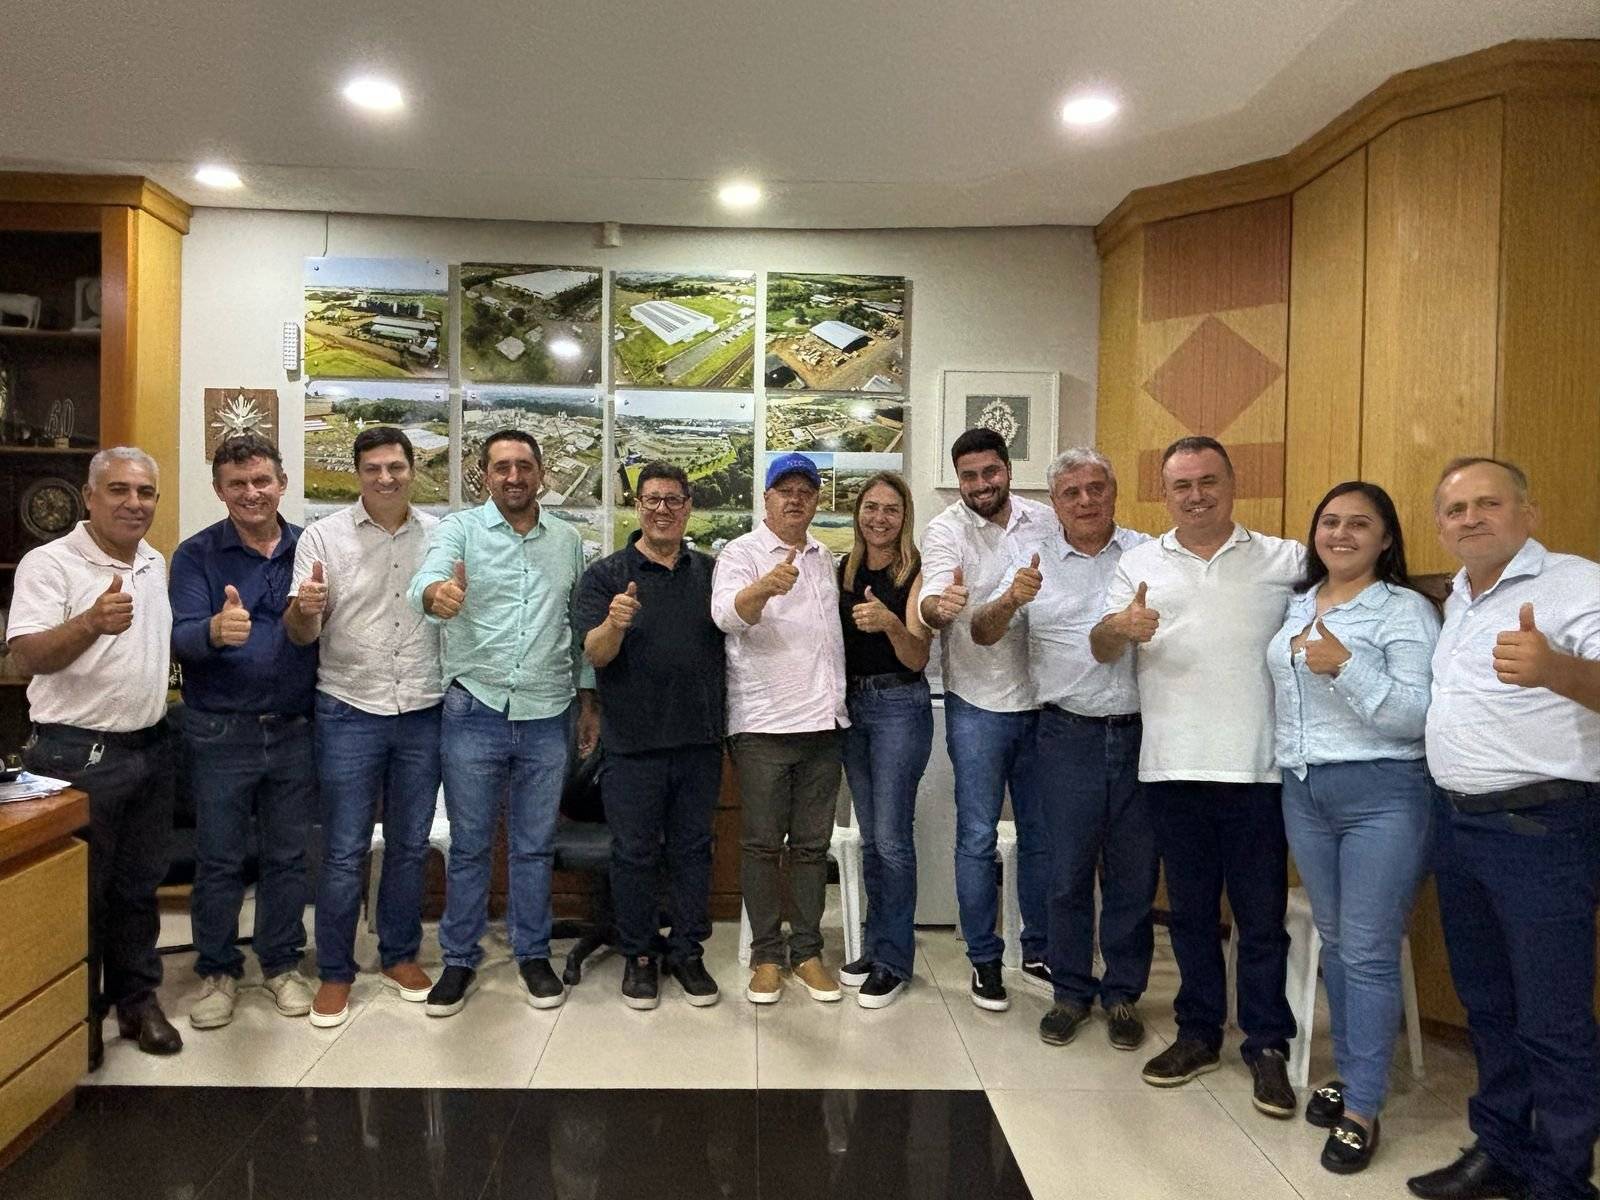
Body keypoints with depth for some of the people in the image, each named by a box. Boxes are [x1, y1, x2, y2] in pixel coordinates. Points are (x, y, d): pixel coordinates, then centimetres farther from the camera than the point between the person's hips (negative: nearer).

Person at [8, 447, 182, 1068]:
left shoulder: (156, 565, 10)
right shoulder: (48, 564, -11)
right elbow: (26, 657, -23)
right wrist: (91, 623, -38)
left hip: (150, 749, 6)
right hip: (77, 755, -6)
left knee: (139, 888, 16)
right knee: (78, 895, 6)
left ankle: (137, 999, 29)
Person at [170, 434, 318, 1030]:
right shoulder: (196, 555, -3)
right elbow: (182, 636, -15)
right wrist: (216, 630, -36)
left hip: (295, 729, 2)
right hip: (220, 733, -2)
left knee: (287, 856, 12)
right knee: (218, 860, 9)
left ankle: (281, 962, 28)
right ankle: (217, 970, 26)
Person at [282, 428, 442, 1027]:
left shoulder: (440, 535, 5)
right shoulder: (324, 536, -1)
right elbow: (300, 634, -4)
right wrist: (304, 607, -27)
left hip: (423, 713, 2)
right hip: (349, 712, -2)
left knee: (410, 845, 13)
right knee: (344, 851, 3)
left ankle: (399, 955, 29)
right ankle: (335, 972, 19)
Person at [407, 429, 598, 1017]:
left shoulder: (568, 541, 7)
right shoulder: (460, 529, -3)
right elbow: (424, 581, -23)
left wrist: (588, 700, 11)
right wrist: (438, 593, -47)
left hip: (547, 717, 2)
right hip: (474, 712, -2)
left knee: (534, 847, 13)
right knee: (469, 847, 9)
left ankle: (533, 955, 27)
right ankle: (460, 959, 25)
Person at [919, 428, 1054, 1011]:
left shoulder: (1046, 521, 1)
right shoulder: (946, 530, -9)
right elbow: (932, 605, -25)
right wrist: (938, 606, -48)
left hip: (1042, 700, 4)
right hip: (978, 705, -3)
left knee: (1042, 833, 14)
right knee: (978, 839, 4)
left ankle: (1039, 952, 31)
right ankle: (984, 960, 20)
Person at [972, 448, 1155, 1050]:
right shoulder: (1036, 562, 5)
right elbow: (982, 634, 0)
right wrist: (1010, 601, -21)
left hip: (1140, 730, 0)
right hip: (1069, 734, 0)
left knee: (1134, 871, 10)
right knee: (1068, 871, 8)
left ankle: (1123, 993, 26)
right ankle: (1071, 991, 25)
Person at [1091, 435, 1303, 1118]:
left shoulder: (1287, 561, 4)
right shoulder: (1140, 565, 8)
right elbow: (1100, 648, 2)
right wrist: (1122, 628, -20)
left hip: (1256, 766, -2)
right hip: (1173, 767, 2)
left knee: (1261, 916, 8)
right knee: (1190, 910, 14)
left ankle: (1268, 1047, 23)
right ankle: (1199, 1034, 29)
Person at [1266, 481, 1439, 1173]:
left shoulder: (1406, 609, -7)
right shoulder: (1295, 605, 11)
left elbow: (1416, 717, -16)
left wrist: (1347, 664, -25)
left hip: (1382, 796, -6)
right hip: (1302, 791, 6)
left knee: (1368, 952, -1)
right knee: (1332, 941, 14)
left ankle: (1362, 1108, 10)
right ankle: (1349, 1075, 29)